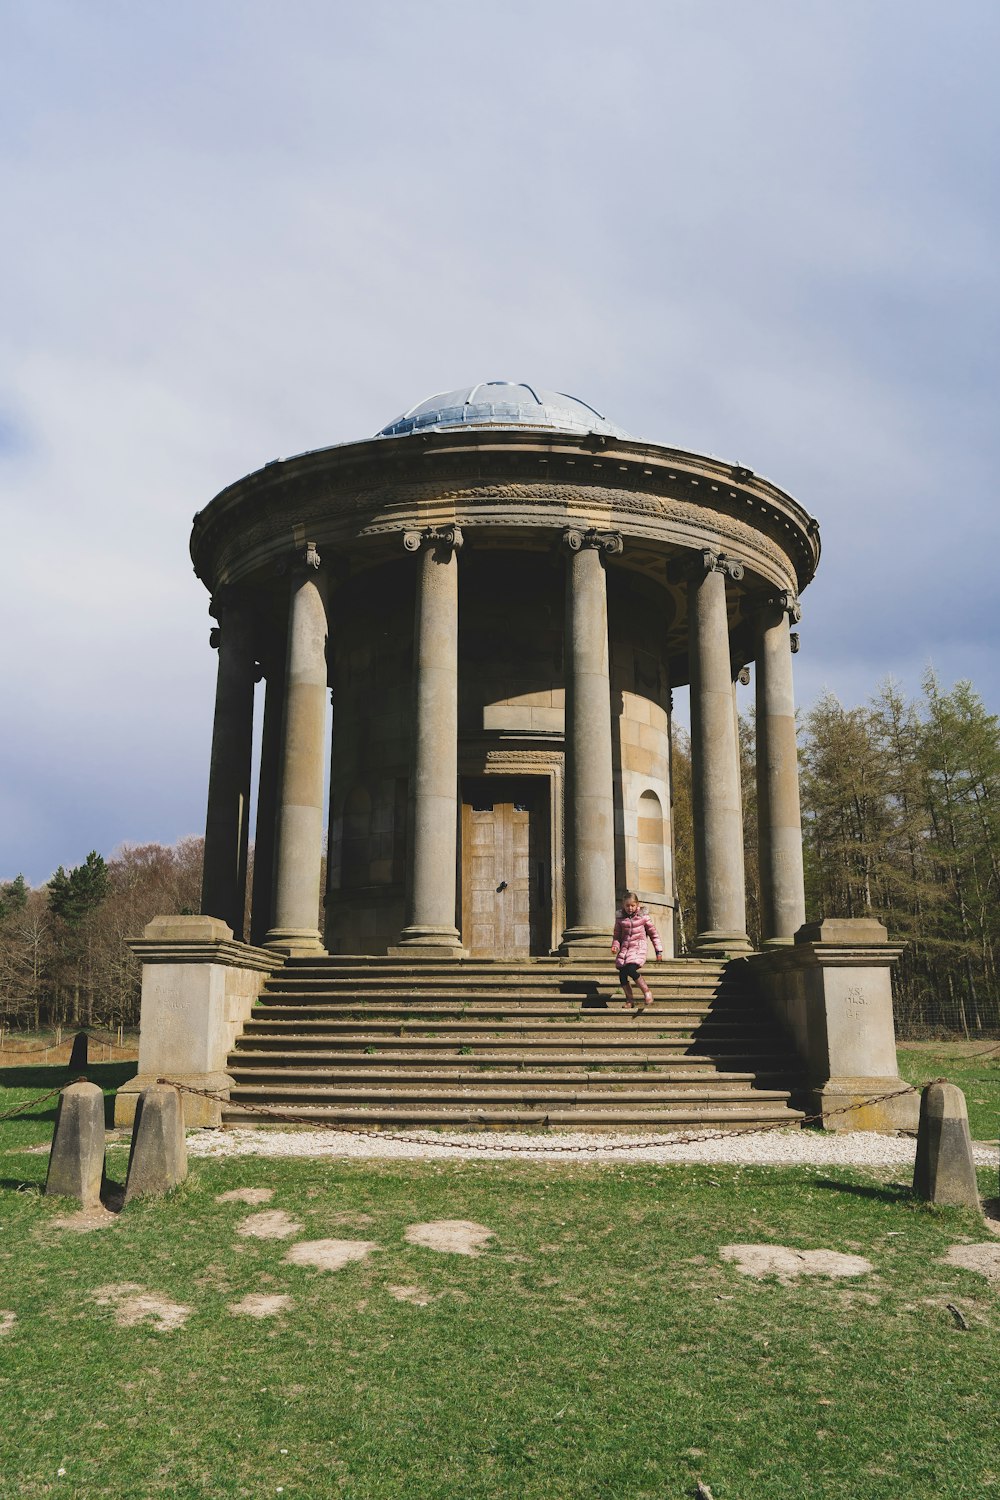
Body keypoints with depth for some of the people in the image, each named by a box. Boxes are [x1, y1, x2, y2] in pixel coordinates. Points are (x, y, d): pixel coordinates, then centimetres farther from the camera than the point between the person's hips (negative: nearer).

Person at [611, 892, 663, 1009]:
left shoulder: (643, 916, 0)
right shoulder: (620, 918, 7)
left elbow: (653, 933, 8)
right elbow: (617, 936, 15)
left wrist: (658, 951, 7)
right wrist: (615, 946, -5)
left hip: (639, 947, -4)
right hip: (624, 948, 4)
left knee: (631, 970, -25)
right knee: (622, 975, -4)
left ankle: (647, 995, -10)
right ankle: (629, 1001, 16)